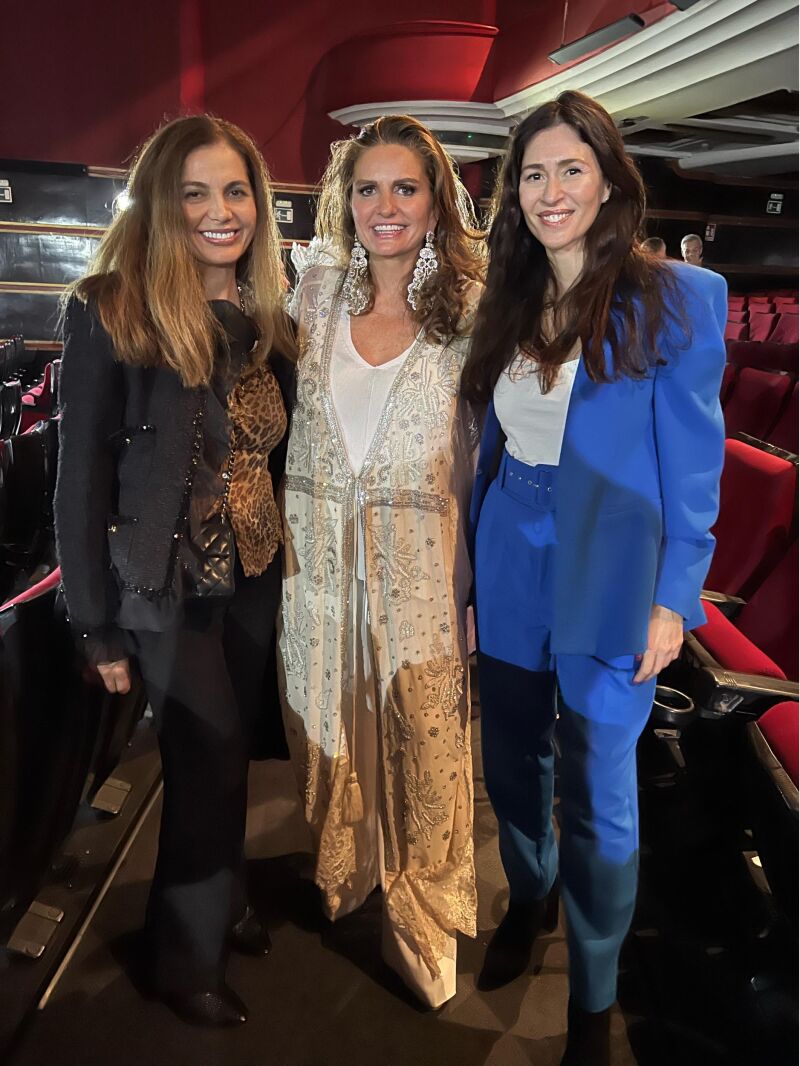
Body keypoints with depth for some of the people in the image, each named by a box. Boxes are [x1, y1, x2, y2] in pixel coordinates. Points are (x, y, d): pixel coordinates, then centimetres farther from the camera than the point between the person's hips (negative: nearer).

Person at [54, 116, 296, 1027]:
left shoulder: (268, 319, 4)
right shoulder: (110, 312, -14)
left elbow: (283, 455, 9)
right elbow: (83, 479, -12)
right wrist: (99, 625, -10)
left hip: (255, 577, 5)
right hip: (169, 588, -5)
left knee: (230, 753, 19)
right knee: (208, 763, 5)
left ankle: (222, 902, 46)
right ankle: (185, 958, 32)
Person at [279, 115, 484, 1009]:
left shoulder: (471, 311, -5)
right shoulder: (314, 296, 4)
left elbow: (489, 456, -3)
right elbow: (282, 416, 12)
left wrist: (485, 583, -5)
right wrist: (284, 533, 8)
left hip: (420, 567, -3)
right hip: (318, 562, 3)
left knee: (424, 745, 7)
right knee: (326, 727, 18)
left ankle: (420, 925, 34)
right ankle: (338, 877, 47)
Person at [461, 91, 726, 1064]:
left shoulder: (675, 299, -8)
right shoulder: (510, 303, 7)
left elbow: (692, 463, -8)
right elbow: (494, 441, 10)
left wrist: (672, 598, -10)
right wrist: (475, 556, 10)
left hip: (607, 583, -4)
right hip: (509, 573, 5)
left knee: (596, 801, 8)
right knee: (511, 765, 19)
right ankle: (528, 901, 50)